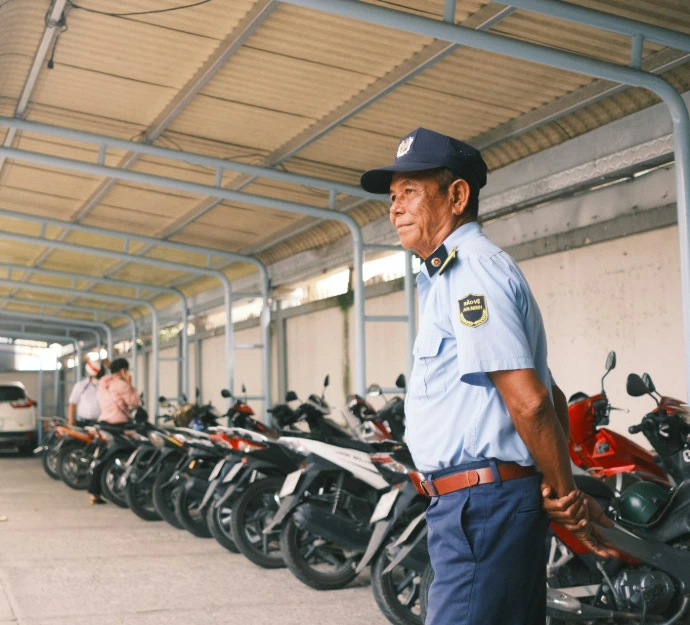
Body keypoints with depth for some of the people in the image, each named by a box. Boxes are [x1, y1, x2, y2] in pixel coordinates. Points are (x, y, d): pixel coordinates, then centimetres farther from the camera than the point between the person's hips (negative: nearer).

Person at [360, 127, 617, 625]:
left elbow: (528, 401, -21)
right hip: (486, 502, 10)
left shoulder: (470, 271, -13)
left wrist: (565, 498, -10)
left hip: (480, 505, -10)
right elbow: (550, 398, 22)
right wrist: (565, 493, 14)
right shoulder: (459, 273, 21)